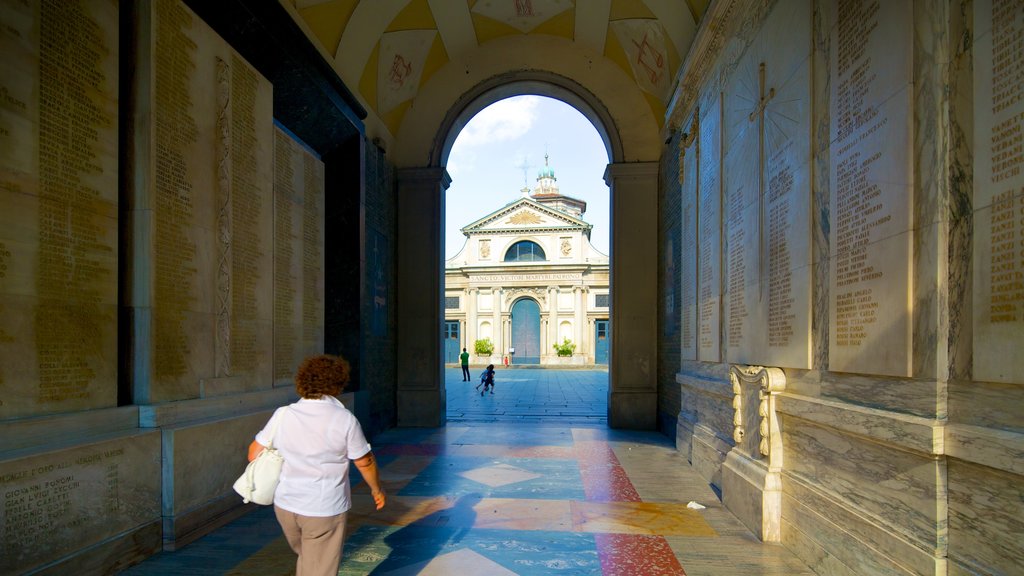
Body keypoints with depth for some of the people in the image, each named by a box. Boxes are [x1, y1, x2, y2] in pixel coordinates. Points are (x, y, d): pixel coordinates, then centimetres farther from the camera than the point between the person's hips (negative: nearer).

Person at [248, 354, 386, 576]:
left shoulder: (282, 415, -7)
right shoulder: (345, 420, -15)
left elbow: (255, 453, 0)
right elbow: (365, 462, -7)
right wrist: (377, 489, 10)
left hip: (285, 505, 4)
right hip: (325, 509, -3)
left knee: (306, 557, 29)